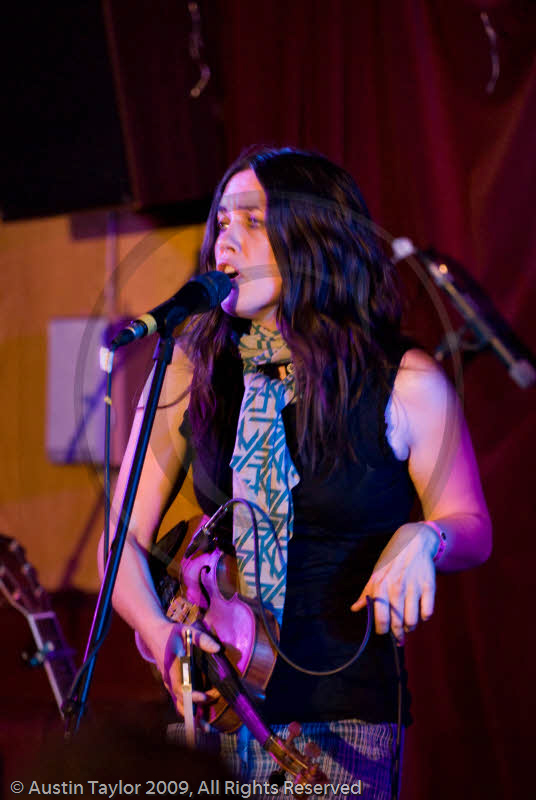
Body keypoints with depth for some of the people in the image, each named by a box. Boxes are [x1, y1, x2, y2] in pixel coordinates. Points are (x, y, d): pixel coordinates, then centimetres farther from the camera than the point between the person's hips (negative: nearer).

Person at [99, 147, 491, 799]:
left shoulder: (407, 385, -7)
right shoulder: (190, 372, 0)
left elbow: (472, 528, 5)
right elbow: (123, 536, 3)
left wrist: (420, 540, -18)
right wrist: (159, 634, -15)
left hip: (343, 709, -2)